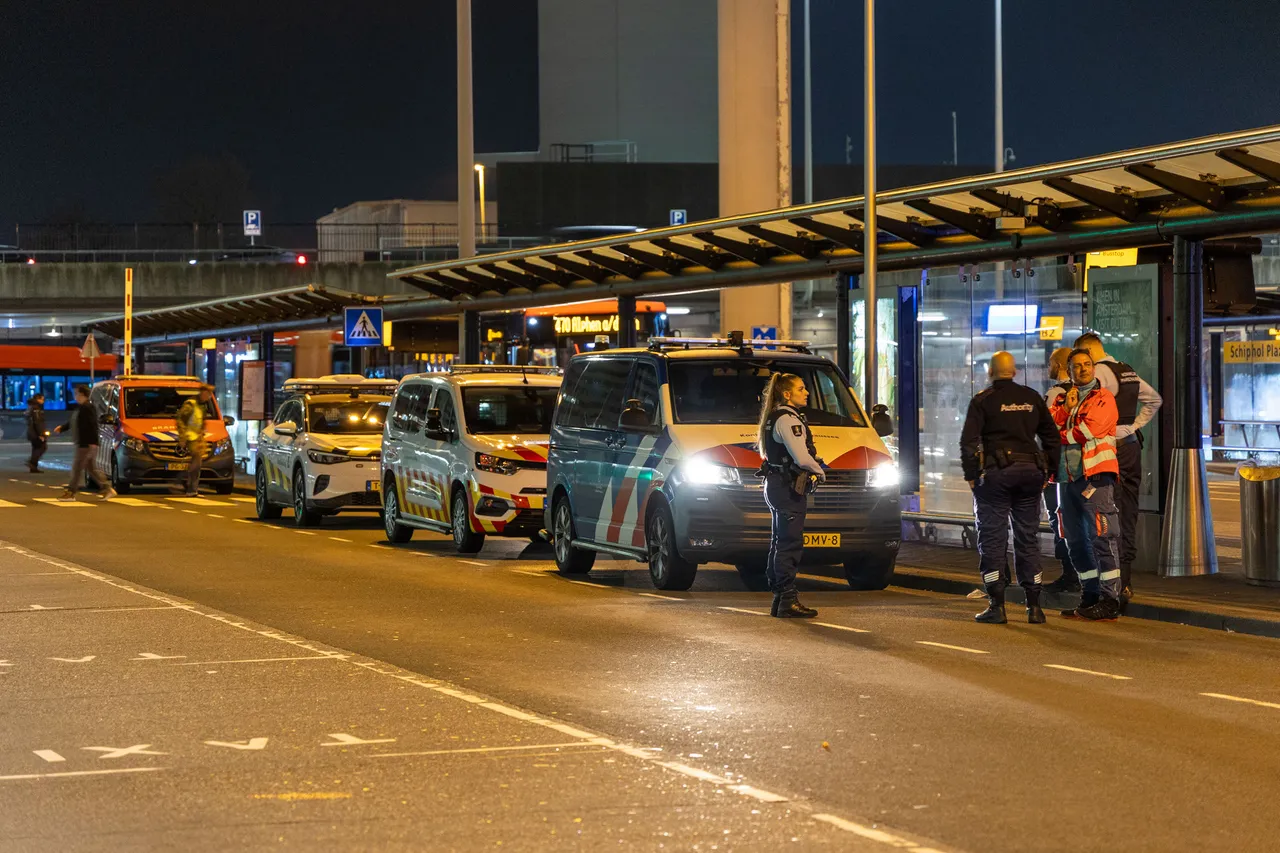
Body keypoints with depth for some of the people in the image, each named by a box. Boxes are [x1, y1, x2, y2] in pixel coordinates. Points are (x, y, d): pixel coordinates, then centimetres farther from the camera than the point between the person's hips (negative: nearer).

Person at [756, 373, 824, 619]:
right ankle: (788, 601, -12)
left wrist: (812, 469, 11)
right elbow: (802, 458, -23)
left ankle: (779, 599, 19)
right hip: (788, 488, -11)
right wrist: (819, 471, -5)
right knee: (790, 544, -10)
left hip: (777, 487, 11)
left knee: (780, 543, 14)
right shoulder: (787, 419, -15)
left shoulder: (777, 417, 17)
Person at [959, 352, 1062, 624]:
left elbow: (968, 441, -9)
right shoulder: (1032, 398, 11)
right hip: (1030, 472, 4)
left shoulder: (982, 400, -2)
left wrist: (971, 476, -3)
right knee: (1028, 539, 10)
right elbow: (1053, 438, 13)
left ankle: (997, 606, -5)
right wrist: (1046, 473, 16)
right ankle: (1034, 607, 9)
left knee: (993, 540, 0)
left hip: (996, 472, -4)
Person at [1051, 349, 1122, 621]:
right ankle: (1090, 597, 18)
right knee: (1077, 542, 10)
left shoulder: (1103, 398, -1)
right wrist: (1066, 409, -8)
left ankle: (1109, 600, -12)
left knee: (1101, 538, -11)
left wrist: (1060, 435, -1)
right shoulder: (1061, 400, 18)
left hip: (1095, 474, -7)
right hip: (1067, 476, 7)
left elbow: (1086, 431, -13)